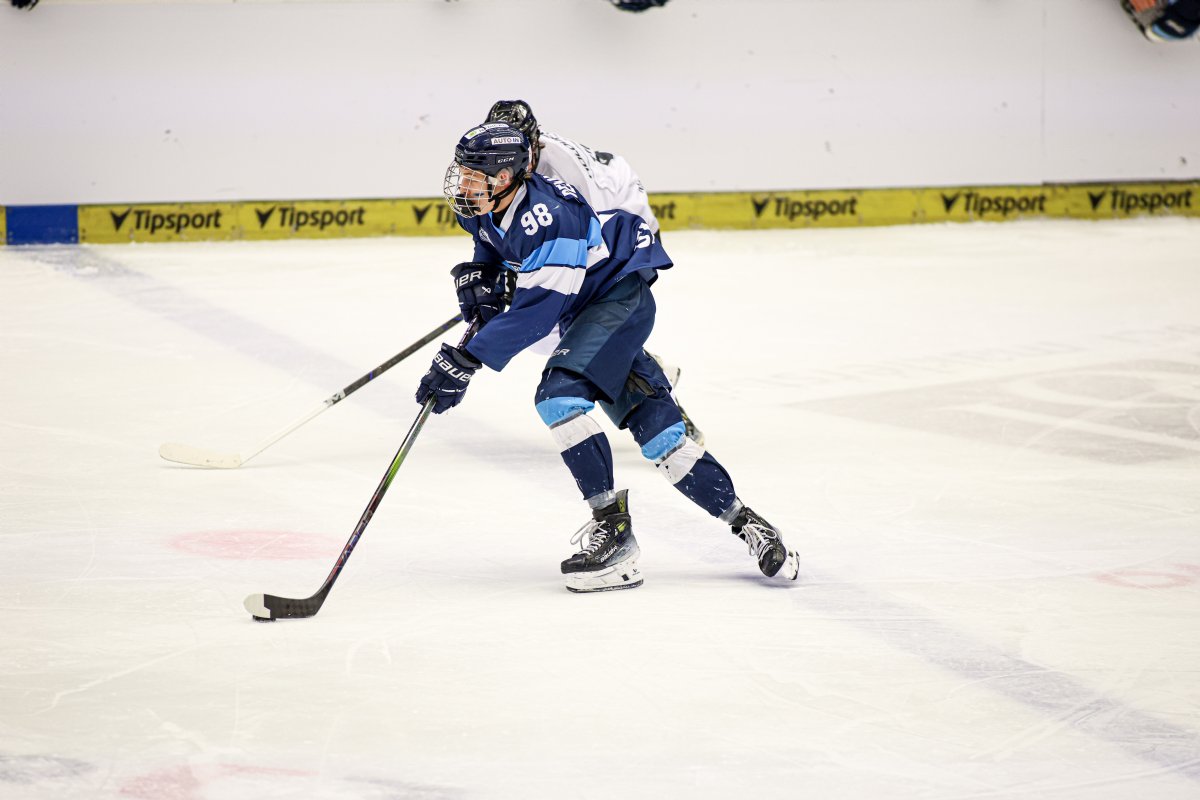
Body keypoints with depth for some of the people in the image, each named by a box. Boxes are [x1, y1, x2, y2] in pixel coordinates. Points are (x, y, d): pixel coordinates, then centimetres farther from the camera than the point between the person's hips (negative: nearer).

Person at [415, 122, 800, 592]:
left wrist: (465, 361, -37)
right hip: (583, 309, 9)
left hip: (622, 296, -9)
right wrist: (478, 275, 1)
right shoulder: (486, 206, -5)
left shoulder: (544, 218, -32)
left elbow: (534, 313, -34)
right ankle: (743, 522, 9)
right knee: (653, 425, 2)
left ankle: (613, 527, -22)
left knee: (559, 394, -26)